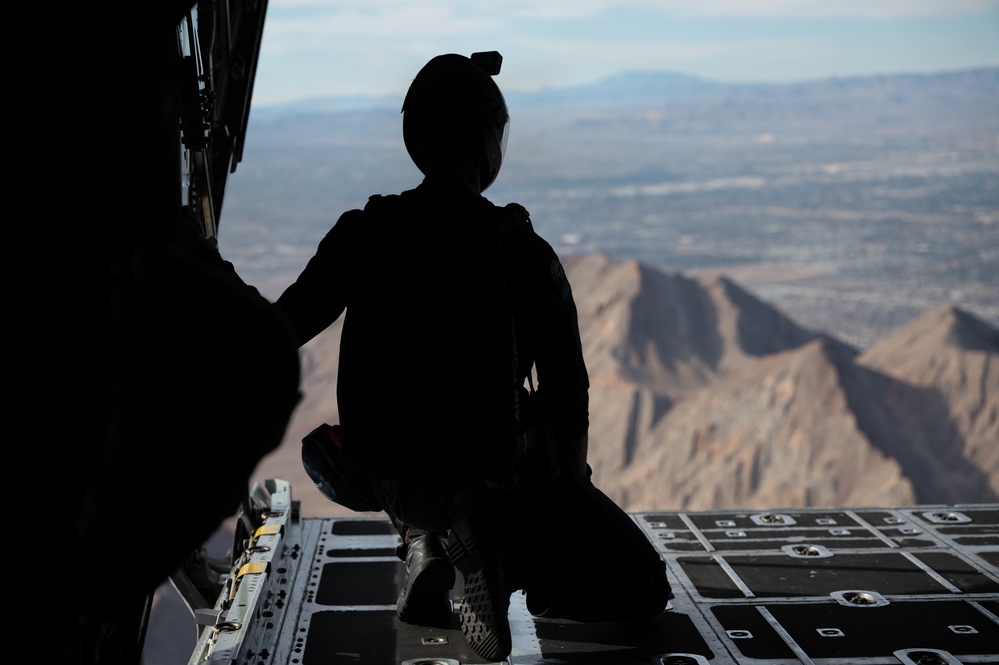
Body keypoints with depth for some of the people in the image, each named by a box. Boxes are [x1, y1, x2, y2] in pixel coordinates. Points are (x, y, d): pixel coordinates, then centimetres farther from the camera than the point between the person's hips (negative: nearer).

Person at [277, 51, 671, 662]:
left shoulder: (359, 236, -5)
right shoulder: (522, 253, -15)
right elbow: (568, 391, -11)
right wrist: (573, 481, 7)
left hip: (383, 473, 5)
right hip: (494, 473, -4)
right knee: (643, 588, 12)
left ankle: (426, 542, 15)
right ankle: (500, 552, -11)